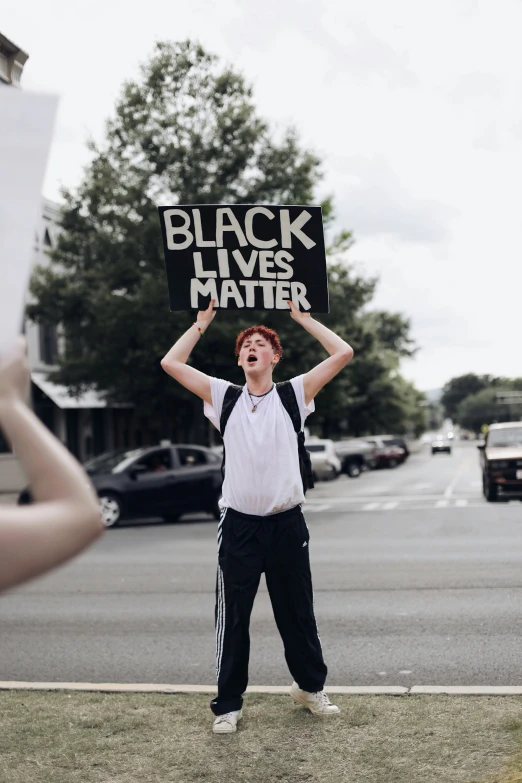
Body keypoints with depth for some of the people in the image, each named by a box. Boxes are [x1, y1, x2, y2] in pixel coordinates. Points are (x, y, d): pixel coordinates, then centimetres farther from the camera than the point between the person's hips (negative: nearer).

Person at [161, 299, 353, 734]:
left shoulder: (294, 393, 2)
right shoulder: (224, 396, 5)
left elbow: (343, 354, -5)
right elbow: (171, 363, 0)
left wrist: (303, 318, 2)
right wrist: (203, 322, 5)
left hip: (287, 523, 0)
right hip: (239, 524, 0)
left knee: (298, 614, 14)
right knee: (232, 618, 4)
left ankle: (311, 686, 33)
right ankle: (228, 703, 17)